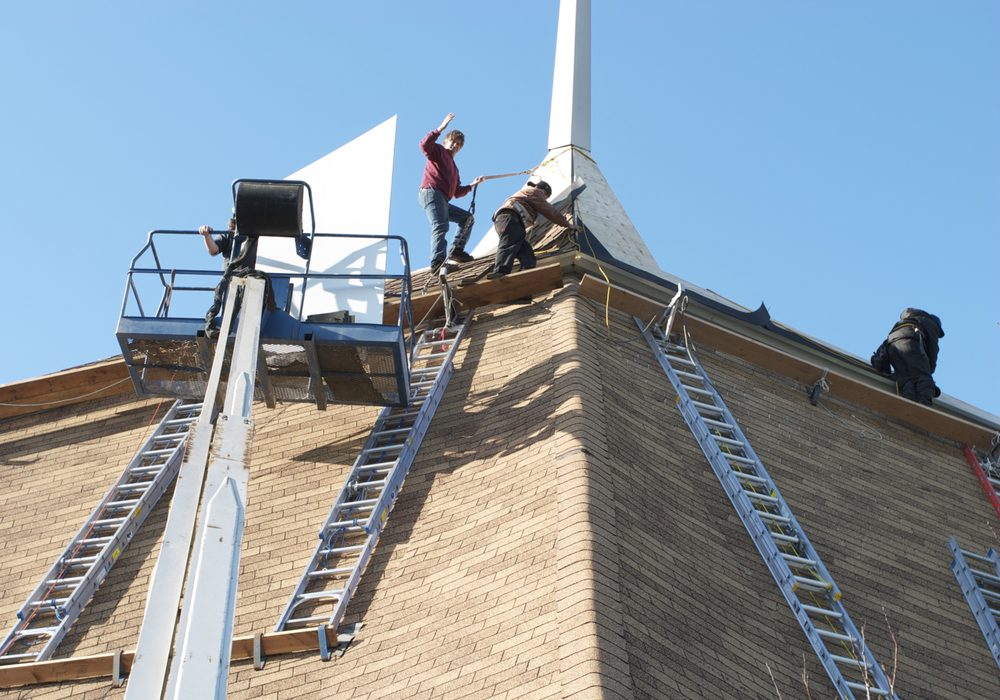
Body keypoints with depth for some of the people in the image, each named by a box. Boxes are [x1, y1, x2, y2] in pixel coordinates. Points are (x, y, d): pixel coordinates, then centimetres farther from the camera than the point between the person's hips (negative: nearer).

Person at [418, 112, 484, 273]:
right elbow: (424, 145, -14)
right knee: (441, 225, -28)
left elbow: (457, 192, 31)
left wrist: (472, 185, 24)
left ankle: (457, 250, -1)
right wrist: (441, 128, -19)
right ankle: (437, 262, -45)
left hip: (443, 201, 9)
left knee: (467, 218, 15)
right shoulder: (438, 151, 11)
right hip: (431, 192, -9)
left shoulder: (454, 168, 33)